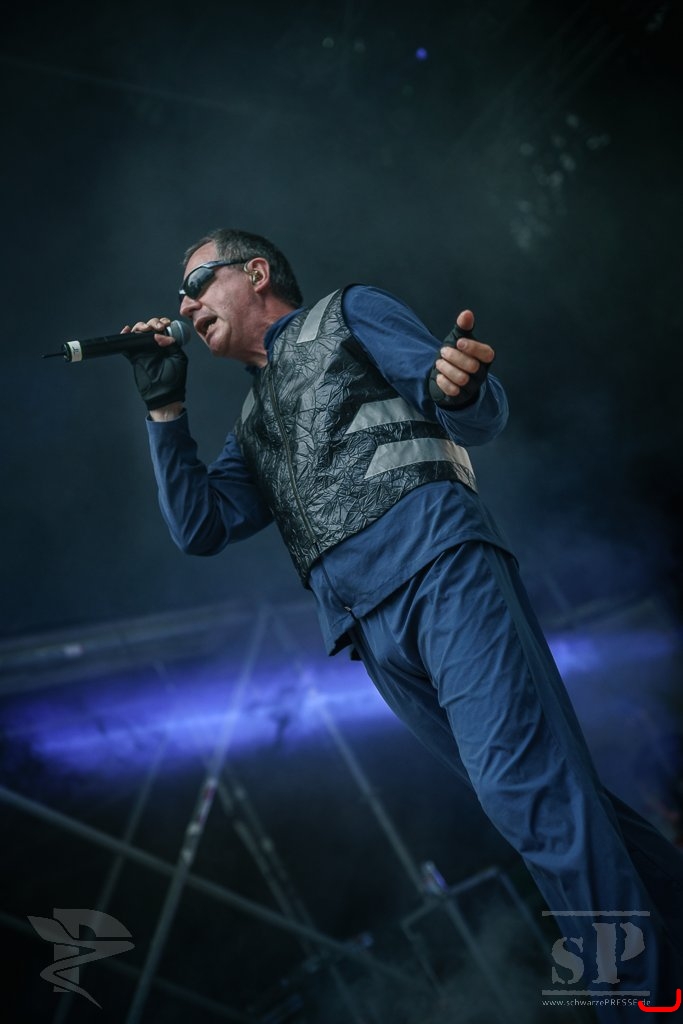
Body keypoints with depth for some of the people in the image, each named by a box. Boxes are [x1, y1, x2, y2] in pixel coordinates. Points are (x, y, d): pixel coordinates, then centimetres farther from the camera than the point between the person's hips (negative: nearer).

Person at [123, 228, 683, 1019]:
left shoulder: (347, 312, 15)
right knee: (535, 795, 3)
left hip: (437, 563, -5)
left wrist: (457, 389, -23)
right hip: (370, 628, 6)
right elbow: (199, 527, 17)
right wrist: (165, 406, 13)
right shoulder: (254, 427, 31)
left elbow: (481, 419, 3)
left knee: (526, 784, -18)